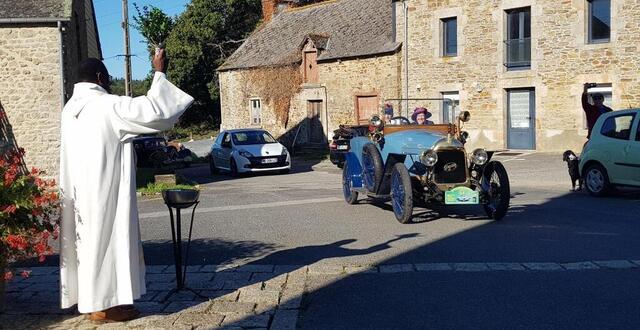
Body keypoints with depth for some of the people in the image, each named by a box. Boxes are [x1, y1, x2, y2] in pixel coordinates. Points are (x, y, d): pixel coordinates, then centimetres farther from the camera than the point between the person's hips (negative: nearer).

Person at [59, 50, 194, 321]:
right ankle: (103, 304, 4)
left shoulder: (71, 109, 10)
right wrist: (159, 73, -9)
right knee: (107, 239, -1)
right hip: (104, 188, -8)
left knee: (88, 239, 13)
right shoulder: (107, 105, -15)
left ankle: (89, 298, 21)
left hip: (79, 189, 8)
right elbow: (152, 110, -19)